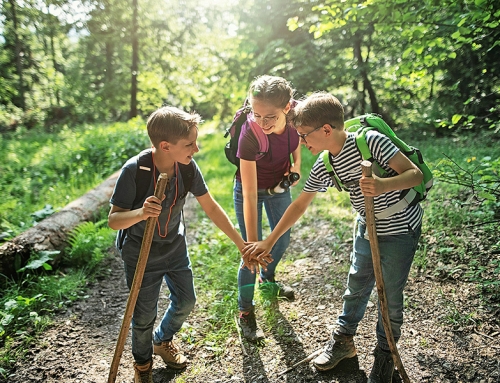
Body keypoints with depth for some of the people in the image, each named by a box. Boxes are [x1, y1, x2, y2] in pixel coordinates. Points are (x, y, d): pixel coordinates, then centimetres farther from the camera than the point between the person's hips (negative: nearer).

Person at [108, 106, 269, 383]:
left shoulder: (188, 167, -16)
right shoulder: (134, 170, -29)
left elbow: (211, 207, -5)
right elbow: (113, 220, -22)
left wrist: (240, 243, -2)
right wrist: (140, 214, -45)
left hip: (175, 246, 5)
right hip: (140, 253, -4)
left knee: (186, 301, 17)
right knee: (144, 315, 8)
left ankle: (163, 340, 50)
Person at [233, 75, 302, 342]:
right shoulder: (249, 133, -38)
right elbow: (250, 196, -36)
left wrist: (296, 164, -8)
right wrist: (252, 243, -36)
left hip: (279, 185, 5)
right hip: (251, 188, -5)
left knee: (282, 240, 21)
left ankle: (267, 280, 50)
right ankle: (246, 313, 18)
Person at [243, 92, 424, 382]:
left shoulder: (371, 141, -27)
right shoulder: (324, 167, -9)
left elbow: (416, 174, -25)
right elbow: (299, 205, -1)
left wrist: (383, 185, -47)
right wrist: (269, 242, 2)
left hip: (401, 230, -5)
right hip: (367, 228, 5)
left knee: (390, 296, 6)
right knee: (356, 285, 16)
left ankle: (386, 355, 30)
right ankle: (344, 340, 39)